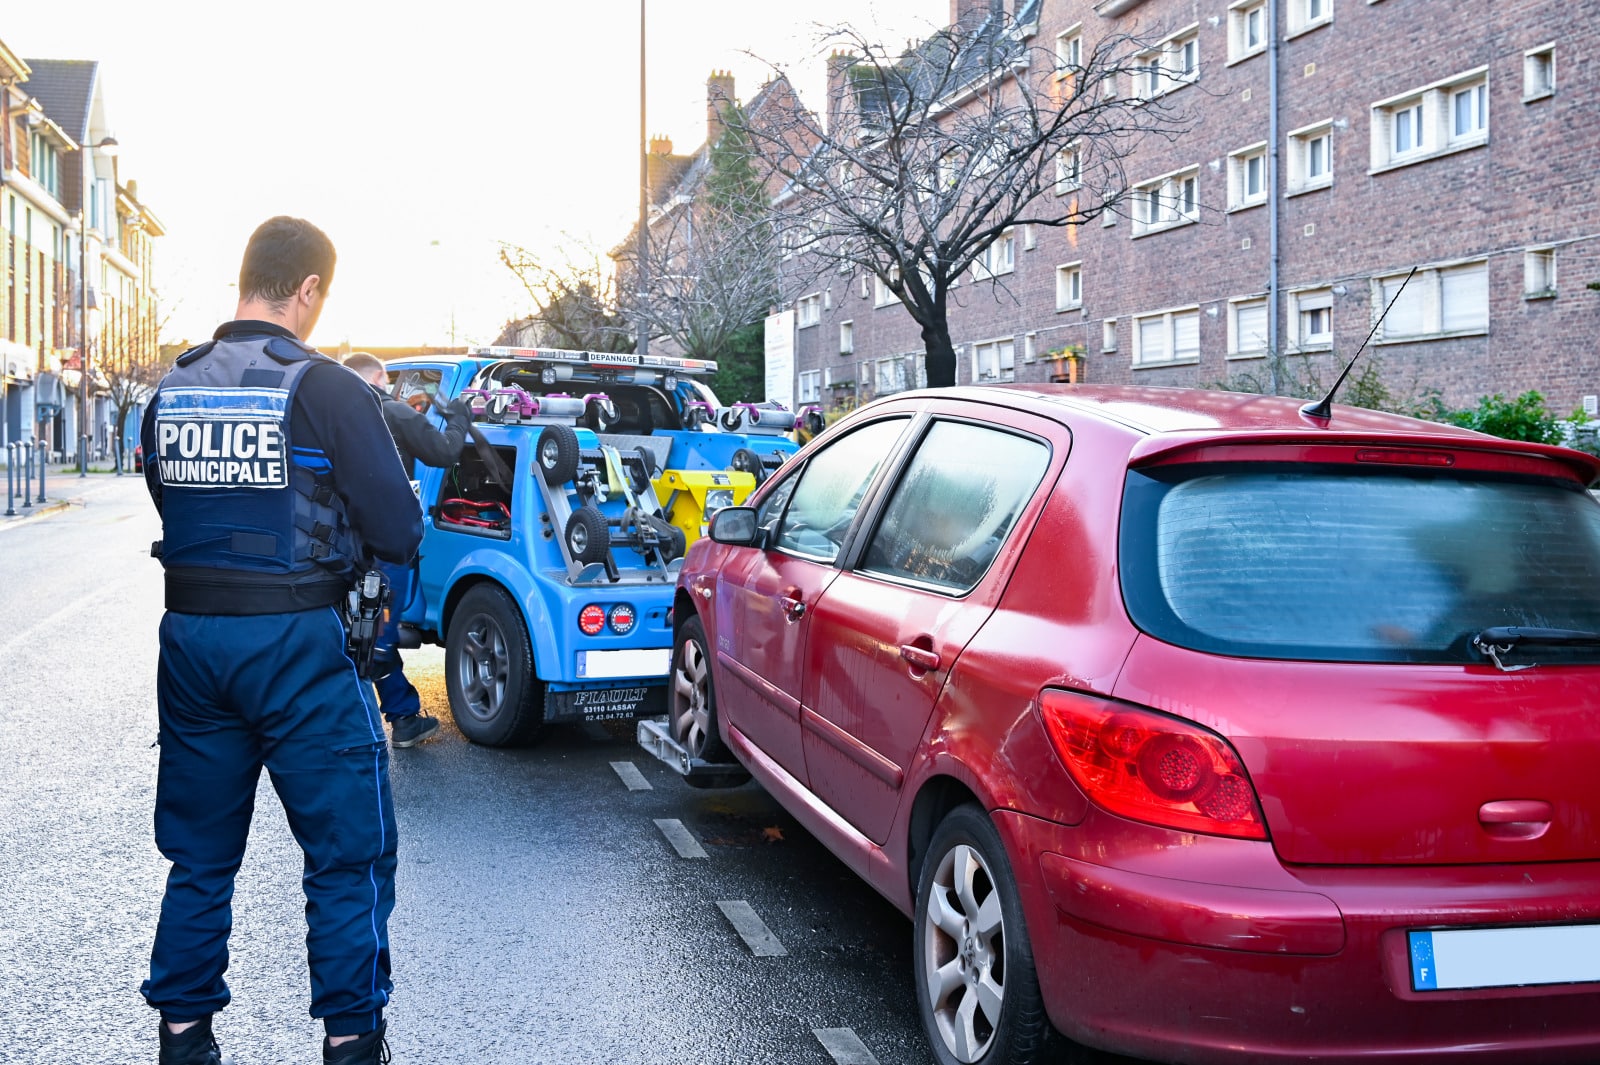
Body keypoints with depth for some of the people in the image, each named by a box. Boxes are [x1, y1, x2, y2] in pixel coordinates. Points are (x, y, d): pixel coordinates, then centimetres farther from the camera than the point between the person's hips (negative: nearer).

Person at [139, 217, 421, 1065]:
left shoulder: (171, 390, 6)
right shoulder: (327, 390, -12)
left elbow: (171, 506, 16)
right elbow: (399, 533, -12)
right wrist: (348, 542, 9)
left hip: (190, 637, 6)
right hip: (295, 643, -6)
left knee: (199, 853, 18)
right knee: (348, 855, 7)